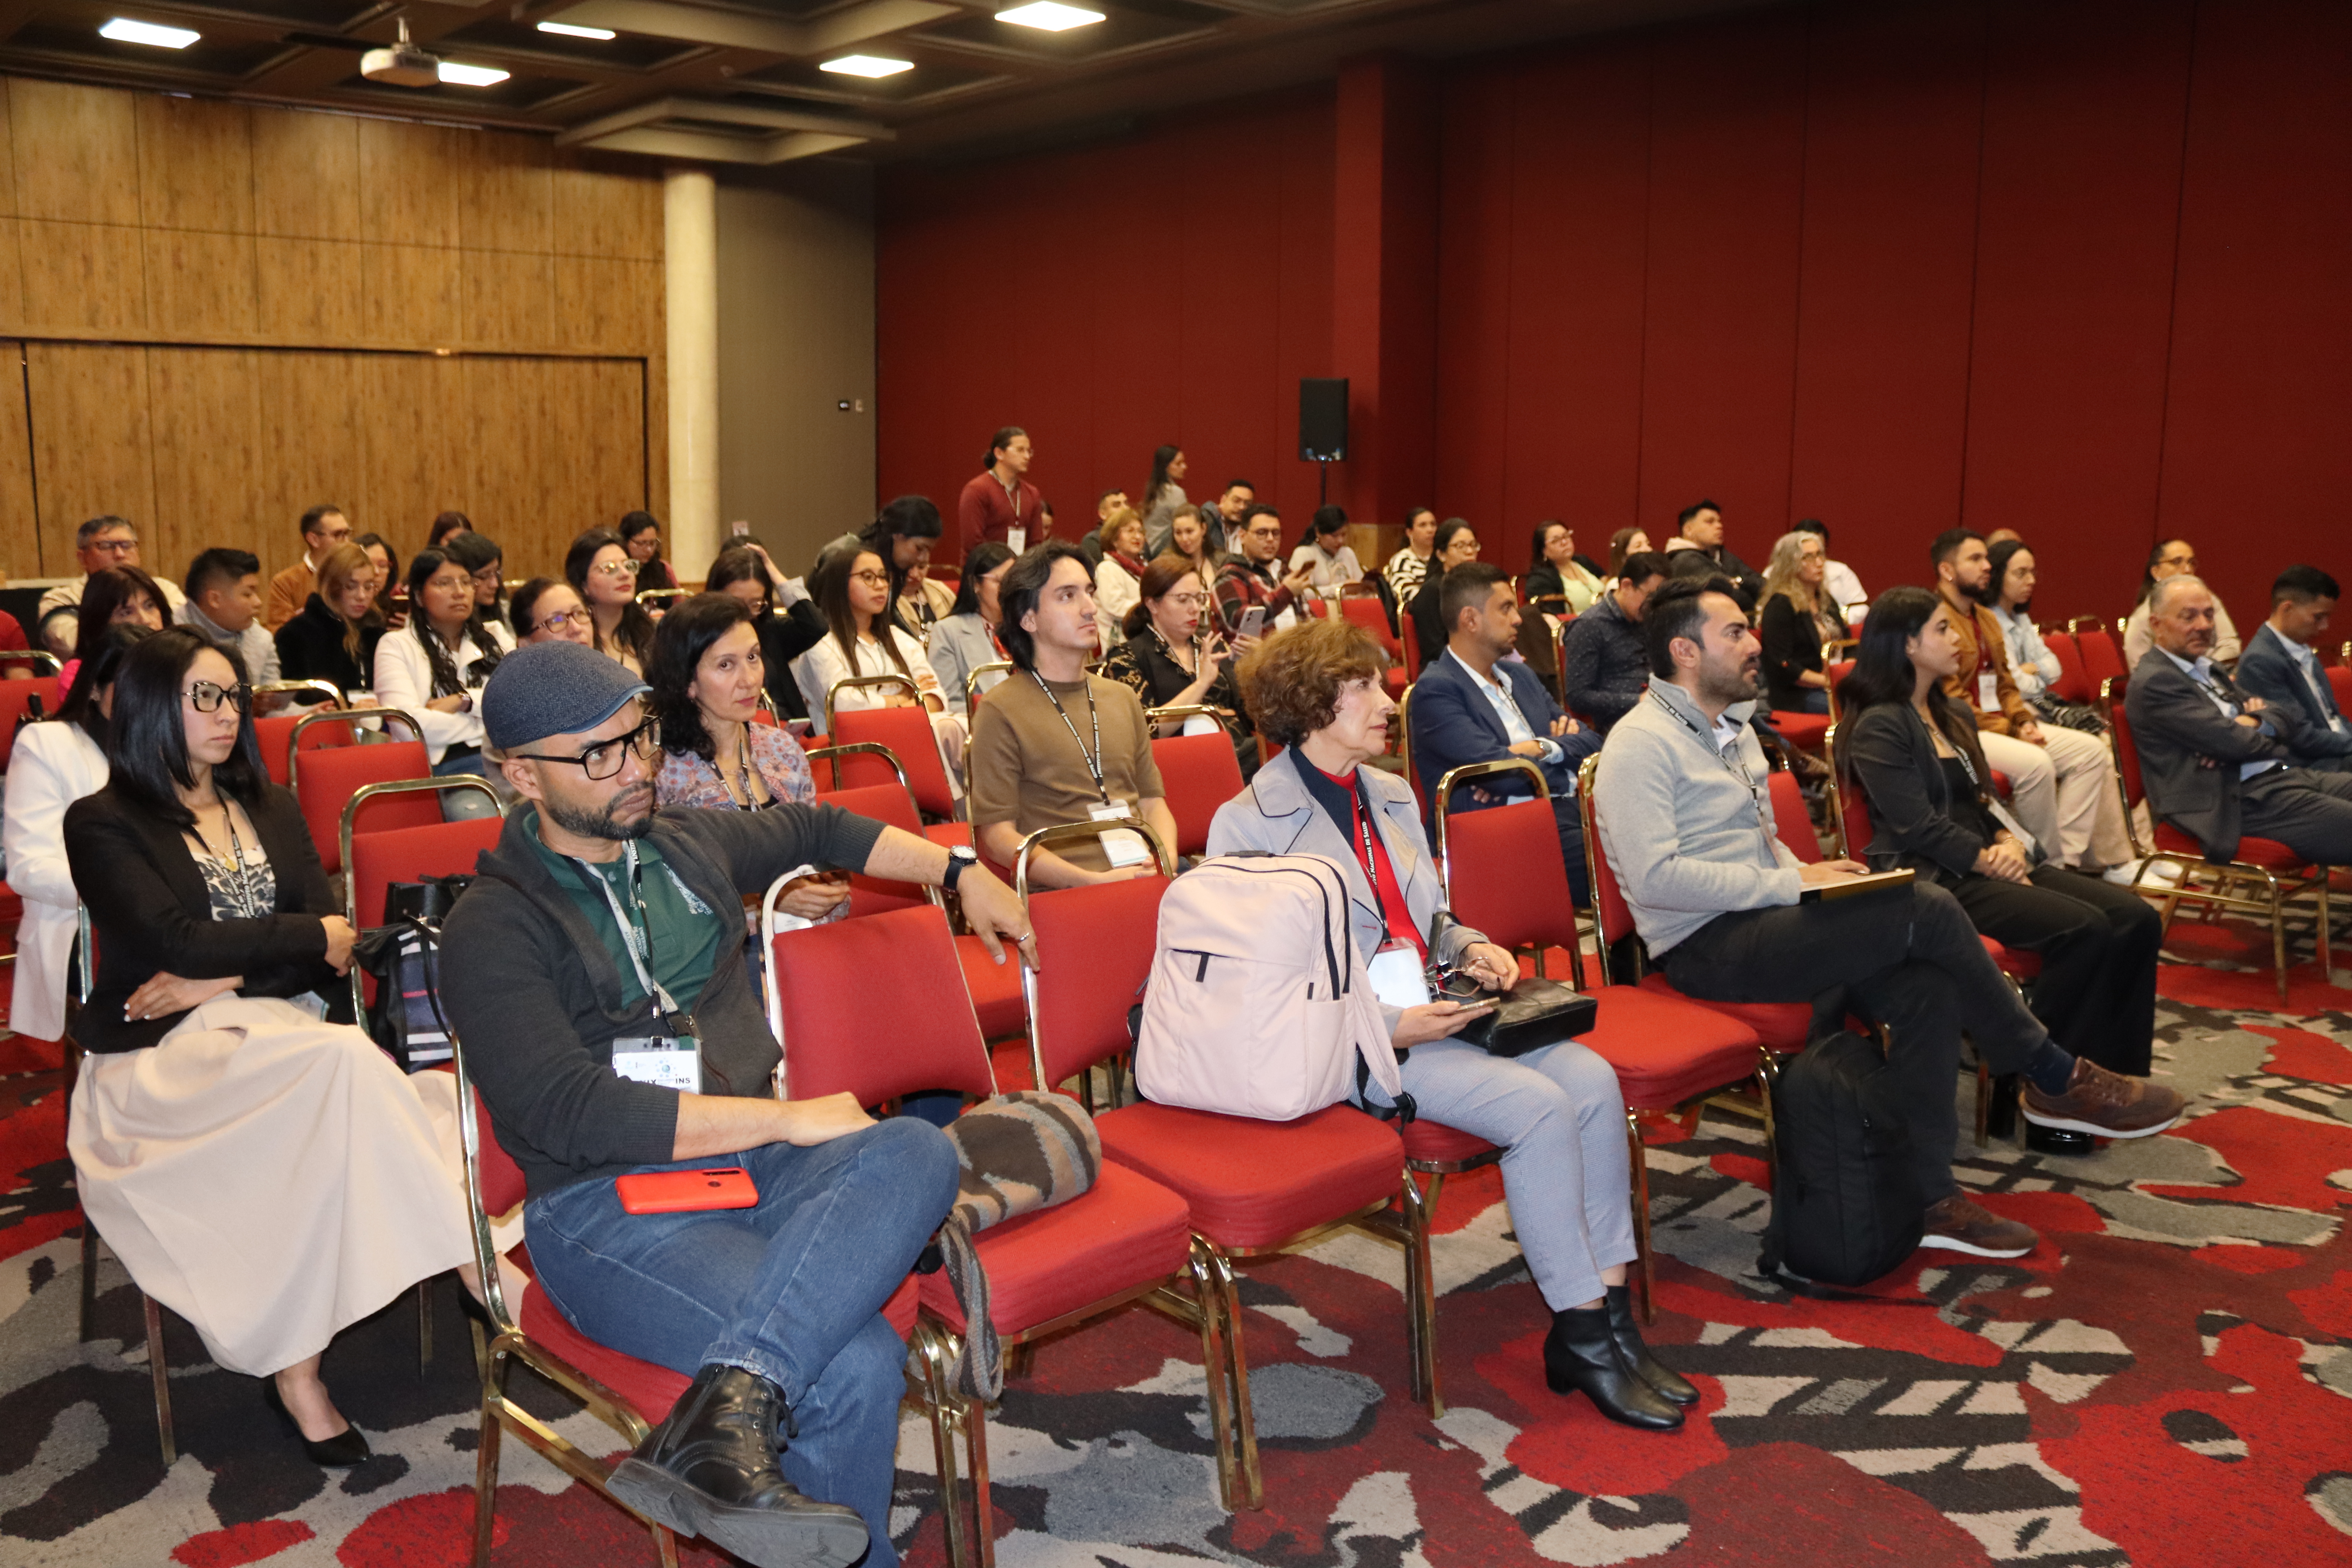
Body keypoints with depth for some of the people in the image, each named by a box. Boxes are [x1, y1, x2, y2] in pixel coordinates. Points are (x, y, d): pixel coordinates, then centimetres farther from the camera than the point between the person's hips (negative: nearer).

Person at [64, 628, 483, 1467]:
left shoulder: (273, 810, 20)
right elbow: (175, 941, -10)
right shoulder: (103, 824, 5)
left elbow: (330, 946, 8)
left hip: (284, 1029, 5)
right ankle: (477, 1272, -32)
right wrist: (312, 938, -3)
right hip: (164, 1056, -5)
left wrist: (217, 981, -7)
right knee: (346, 1061, -34)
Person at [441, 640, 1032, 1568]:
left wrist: (961, 873, 28)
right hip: (606, 1209, -6)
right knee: (855, 1366, -32)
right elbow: (575, 1115, -15)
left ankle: (728, 1408, -40)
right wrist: (786, 1119, -15)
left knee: (919, 1153, -30)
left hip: (754, 1160, 6)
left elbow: (818, 831, 35)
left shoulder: (687, 844, 15)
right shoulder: (495, 931, -4)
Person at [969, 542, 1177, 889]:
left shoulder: (1123, 698, 23)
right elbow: (997, 837, -4)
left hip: (1145, 878, 6)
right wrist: (1096, 881, -15)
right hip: (1063, 896, -6)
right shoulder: (1001, 711, 1)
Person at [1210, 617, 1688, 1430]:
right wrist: (1385, 1026, -20)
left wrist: (1471, 947, 4)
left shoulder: (1391, 796, 19)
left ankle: (1609, 1313, -9)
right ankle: (1582, 1339, -10)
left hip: (1433, 1008, 8)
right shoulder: (1248, 825, -6)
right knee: (1539, 1105, -24)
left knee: (1593, 1079, -16)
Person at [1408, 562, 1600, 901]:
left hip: (1565, 812, 8)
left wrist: (1544, 749, -2)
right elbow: (1498, 769, -15)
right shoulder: (1435, 690, -3)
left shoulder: (1519, 675, 24)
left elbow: (1590, 742, 19)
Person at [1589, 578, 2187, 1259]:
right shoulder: (1642, 743, -12)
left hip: (1759, 924, 9)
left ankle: (1928, 1198, -8)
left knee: (1926, 990, -16)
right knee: (1926, 910, -19)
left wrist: (1807, 878, 4)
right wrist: (1790, 885, -18)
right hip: (1706, 949, -9)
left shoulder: (1733, 728, 19)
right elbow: (1655, 877, -22)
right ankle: (2055, 1079, -1)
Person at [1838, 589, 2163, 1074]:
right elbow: (1920, 827, -14)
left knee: (2137, 920, -10)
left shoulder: (1955, 715, 20)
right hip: (1936, 879, -9)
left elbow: (1985, 802, 20)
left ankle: (2119, 1073, -6)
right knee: (2084, 928, -27)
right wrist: (1992, 862, -12)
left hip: (1986, 865, 9)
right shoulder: (1879, 728, -8)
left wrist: (2010, 843, -1)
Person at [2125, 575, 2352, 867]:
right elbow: (2232, 742, -16)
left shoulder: (2209, 668, 20)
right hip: (2241, 802, -10)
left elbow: (2289, 715, 18)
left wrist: (2256, 723, -6)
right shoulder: (2153, 682, -10)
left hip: (2283, 777, 10)